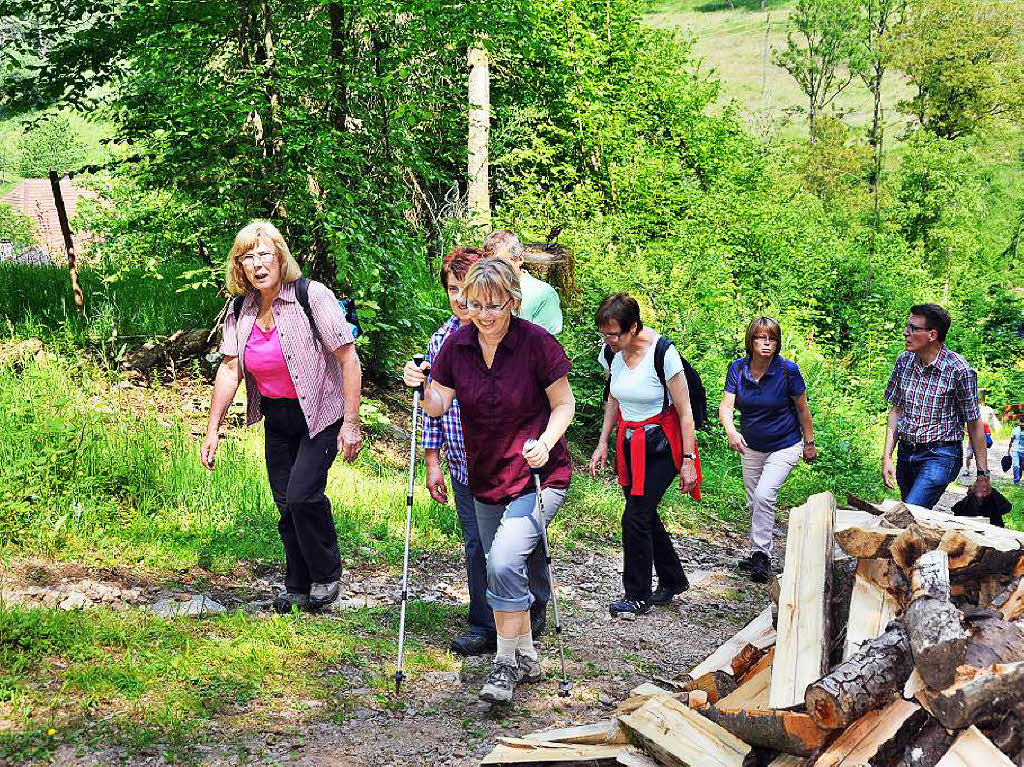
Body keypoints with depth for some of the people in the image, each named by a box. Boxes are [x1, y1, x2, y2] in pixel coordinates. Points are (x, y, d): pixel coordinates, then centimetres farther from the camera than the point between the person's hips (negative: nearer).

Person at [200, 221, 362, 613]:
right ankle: (298, 587, 25)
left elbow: (348, 360, -17)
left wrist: (351, 424, -19)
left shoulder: (313, 297, -18)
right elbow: (229, 370, 4)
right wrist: (212, 429, 0)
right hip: (278, 419, 6)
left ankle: (326, 575, 5)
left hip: (321, 415, -5)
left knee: (302, 494, -18)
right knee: (286, 505, 8)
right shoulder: (240, 310, -1)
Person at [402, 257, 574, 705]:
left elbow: (564, 404, -6)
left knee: (504, 562, -22)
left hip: (537, 475, -6)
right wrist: (423, 388, -18)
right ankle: (526, 658, 34)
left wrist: (545, 443, -22)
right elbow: (439, 407, 2)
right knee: (499, 570, 15)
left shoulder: (536, 342, -15)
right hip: (485, 479, 6)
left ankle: (506, 664, -6)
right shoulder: (457, 345, -3)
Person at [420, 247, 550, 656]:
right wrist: (432, 461, 7)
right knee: (477, 546, 5)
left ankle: (535, 611, 32)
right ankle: (484, 626, 15)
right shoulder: (440, 340, 4)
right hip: (465, 467, 3)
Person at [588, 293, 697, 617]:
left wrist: (688, 460, -14)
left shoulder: (662, 354, -21)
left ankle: (638, 596, 2)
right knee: (644, 515, 10)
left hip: (661, 444, -6)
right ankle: (673, 580, 29)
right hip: (629, 442, 7)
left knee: (635, 517, -11)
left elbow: (685, 412, -15)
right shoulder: (612, 354, -2)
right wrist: (602, 444, 11)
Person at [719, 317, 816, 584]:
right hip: (751, 447, 5)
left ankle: (762, 555, -10)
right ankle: (759, 554, 29)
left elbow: (802, 409, -6)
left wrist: (809, 444, 1)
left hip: (784, 446, -4)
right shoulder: (738, 369, -9)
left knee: (764, 496, -21)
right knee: (754, 503, 13)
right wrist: (731, 431, -36)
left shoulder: (787, 370, -17)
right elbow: (726, 405, -16)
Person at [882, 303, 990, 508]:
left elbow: (975, 424, -8)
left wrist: (983, 475, -6)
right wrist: (887, 456, 3)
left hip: (940, 455, -6)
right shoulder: (904, 360, 2)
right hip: (905, 453, 6)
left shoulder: (958, 370, -13)